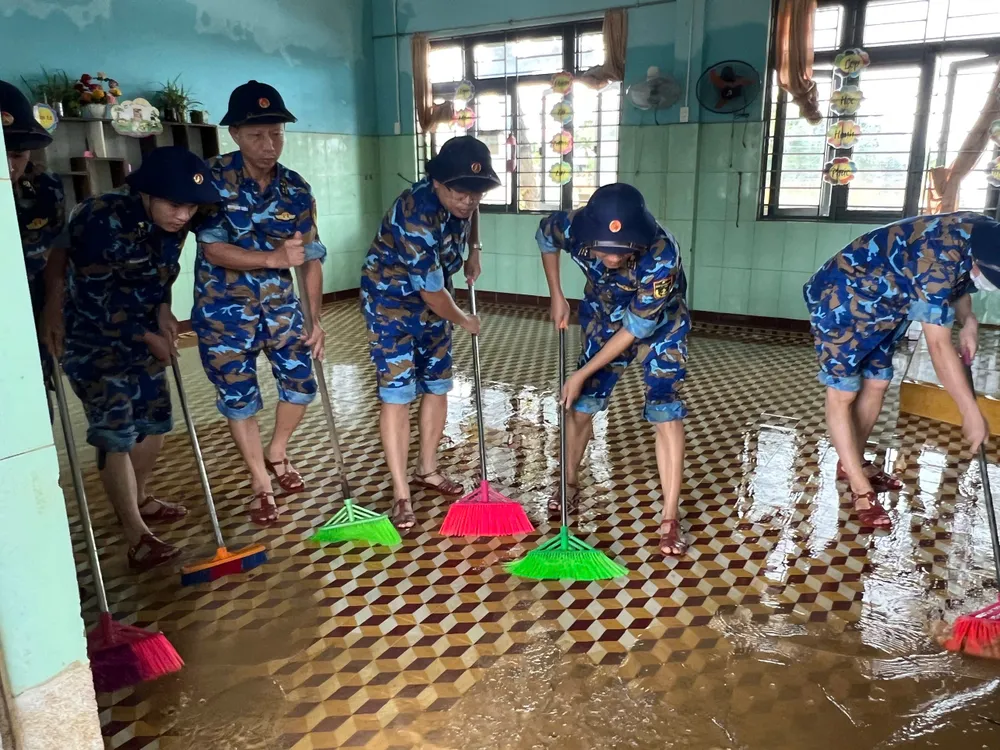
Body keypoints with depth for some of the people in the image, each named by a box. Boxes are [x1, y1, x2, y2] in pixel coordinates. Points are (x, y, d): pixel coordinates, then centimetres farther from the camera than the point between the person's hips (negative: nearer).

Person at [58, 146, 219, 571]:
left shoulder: (172, 224, -7)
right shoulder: (100, 221, -28)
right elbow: (94, 300, -22)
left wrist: (162, 309, -6)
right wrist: (148, 337, -13)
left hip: (142, 333, 7)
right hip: (93, 338, -7)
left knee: (154, 419, 12)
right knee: (114, 431, -9)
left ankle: (138, 500, 35)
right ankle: (136, 534, -2)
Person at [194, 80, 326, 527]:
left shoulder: (296, 189, -4)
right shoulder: (213, 179, -15)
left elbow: (312, 257, -3)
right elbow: (213, 249, -20)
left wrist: (316, 320, -9)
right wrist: (273, 258, -32)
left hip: (279, 302, 4)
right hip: (224, 307, -3)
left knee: (301, 382, 5)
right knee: (238, 398, 3)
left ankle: (277, 454, 34)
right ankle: (261, 483, 23)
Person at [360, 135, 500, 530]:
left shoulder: (460, 196, -12)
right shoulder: (416, 215, -34)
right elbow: (432, 292, -25)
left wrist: (474, 252, 6)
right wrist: (464, 321, -9)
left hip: (431, 297, 7)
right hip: (391, 300, -7)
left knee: (437, 385, 10)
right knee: (396, 393, -9)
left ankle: (428, 469, 26)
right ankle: (401, 493, -2)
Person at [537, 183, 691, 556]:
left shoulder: (662, 256, -41)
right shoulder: (575, 228, -32)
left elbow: (636, 328, -30)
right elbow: (544, 234, -5)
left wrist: (582, 373, -24)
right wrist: (557, 297, -6)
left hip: (660, 324, -3)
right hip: (604, 318, 3)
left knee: (666, 413, -12)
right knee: (581, 405, 7)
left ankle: (670, 519, -3)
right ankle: (570, 484, 30)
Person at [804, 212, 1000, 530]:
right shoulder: (939, 257, -35)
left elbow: (956, 283, 14)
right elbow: (939, 346, -33)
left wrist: (969, 321, -5)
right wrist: (971, 411, -29)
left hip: (884, 304, 9)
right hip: (842, 301, -9)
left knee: (876, 383, 13)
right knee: (842, 393, -4)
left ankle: (852, 463, 30)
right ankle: (862, 490, 2)